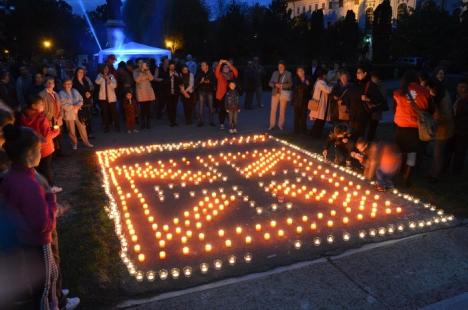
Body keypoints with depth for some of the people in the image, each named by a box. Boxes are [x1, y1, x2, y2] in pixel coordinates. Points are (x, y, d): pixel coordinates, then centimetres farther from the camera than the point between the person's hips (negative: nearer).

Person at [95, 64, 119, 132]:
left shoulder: (111, 76, 6)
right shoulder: (100, 76, 5)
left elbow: (115, 85, -6)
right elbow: (97, 82, -16)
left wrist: (109, 80, -19)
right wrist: (102, 77, -28)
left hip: (111, 97, 0)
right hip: (103, 97, 0)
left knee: (114, 111, -5)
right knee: (105, 112, 1)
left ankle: (117, 126, 5)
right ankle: (106, 126, 10)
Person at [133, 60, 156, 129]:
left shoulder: (147, 71, 12)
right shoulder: (136, 71, 4)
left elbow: (151, 78, -3)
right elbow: (137, 80, -13)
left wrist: (147, 71, -11)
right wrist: (141, 72, -13)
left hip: (148, 91, 2)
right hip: (141, 92, -2)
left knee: (148, 108, 0)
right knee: (142, 109, -4)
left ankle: (148, 124, 8)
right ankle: (143, 124, 4)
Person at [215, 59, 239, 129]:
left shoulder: (231, 75, 12)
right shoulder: (220, 75, 5)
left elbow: (236, 72, -5)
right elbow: (216, 72, -14)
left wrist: (230, 64, -13)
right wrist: (220, 64, -26)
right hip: (222, 95, -2)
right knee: (222, 110, -2)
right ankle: (221, 124, 5)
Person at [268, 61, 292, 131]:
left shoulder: (288, 74, 2)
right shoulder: (275, 73, 11)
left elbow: (290, 84, -5)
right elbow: (270, 83, 9)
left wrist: (282, 85, -17)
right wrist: (275, 84, -12)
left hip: (284, 93, -3)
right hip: (275, 93, 3)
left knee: (282, 110, 0)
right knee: (273, 109, 0)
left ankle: (281, 125, 11)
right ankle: (272, 124, 9)